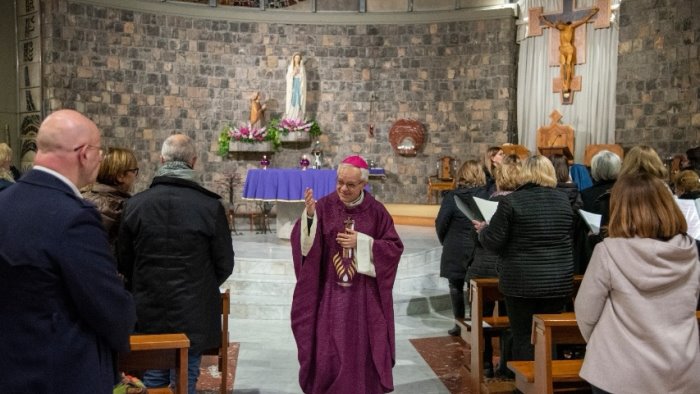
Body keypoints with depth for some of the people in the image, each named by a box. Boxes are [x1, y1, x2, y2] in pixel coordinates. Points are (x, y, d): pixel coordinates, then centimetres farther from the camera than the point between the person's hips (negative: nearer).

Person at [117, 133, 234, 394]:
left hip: (148, 313, 2)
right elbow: (225, 264, -5)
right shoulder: (210, 206, -14)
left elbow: (124, 262, 3)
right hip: (193, 314, -2)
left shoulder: (135, 204, -7)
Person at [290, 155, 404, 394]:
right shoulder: (324, 206, -5)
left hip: (364, 295, 1)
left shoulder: (376, 211, -2)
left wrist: (361, 242, -12)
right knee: (328, 352, 5)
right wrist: (309, 216, -30)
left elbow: (394, 247, -1)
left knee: (362, 351, 9)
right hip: (330, 294, 0)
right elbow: (303, 242, -13)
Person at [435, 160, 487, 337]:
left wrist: (444, 241, 8)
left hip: (457, 250, -2)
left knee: (456, 286, 10)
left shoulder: (452, 196, -11)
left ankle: (460, 323, 13)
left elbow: (441, 223, -9)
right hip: (482, 249, 2)